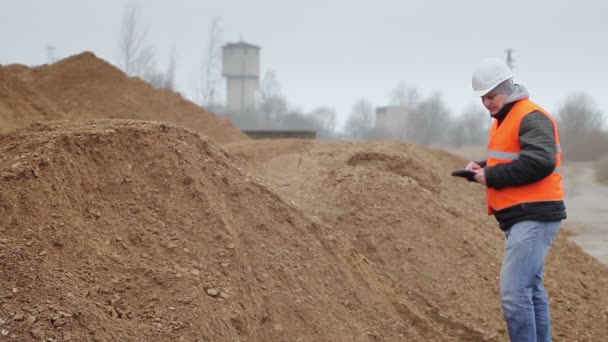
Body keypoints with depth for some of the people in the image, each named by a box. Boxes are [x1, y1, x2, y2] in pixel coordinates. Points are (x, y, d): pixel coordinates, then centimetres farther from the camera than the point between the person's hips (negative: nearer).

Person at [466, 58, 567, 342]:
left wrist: (492, 176, -20)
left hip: (535, 216, -11)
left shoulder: (531, 117, -14)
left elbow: (539, 162, -27)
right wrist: (482, 167, 7)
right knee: (531, 289, 16)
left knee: (513, 292, -15)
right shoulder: (504, 119, 18)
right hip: (521, 217, 11)